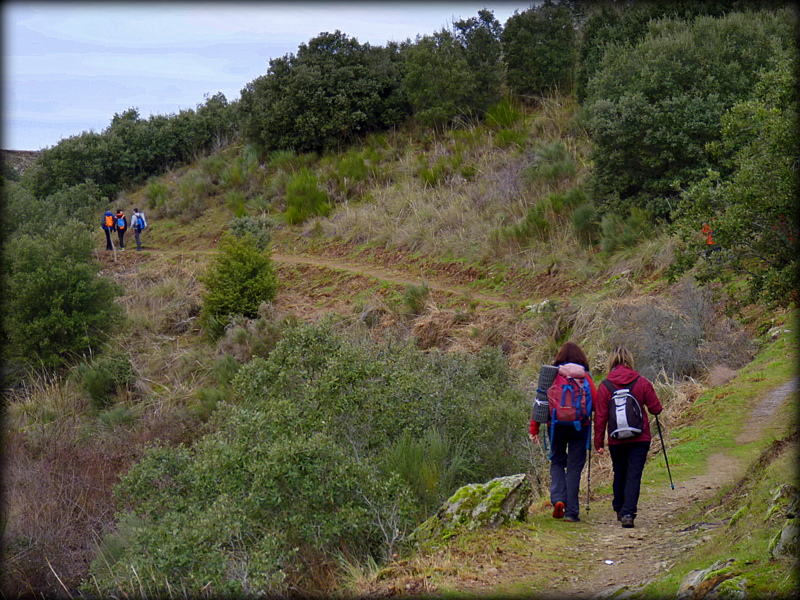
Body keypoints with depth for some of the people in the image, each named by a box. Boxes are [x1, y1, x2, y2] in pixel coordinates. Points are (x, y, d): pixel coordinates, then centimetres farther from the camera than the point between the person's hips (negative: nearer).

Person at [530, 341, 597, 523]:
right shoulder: (584, 377, -2)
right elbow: (597, 404, -6)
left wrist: (534, 429, 2)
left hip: (557, 426, 1)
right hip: (579, 426, -1)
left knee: (557, 462, 17)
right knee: (574, 467, 5)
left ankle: (558, 499, -4)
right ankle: (571, 511, 6)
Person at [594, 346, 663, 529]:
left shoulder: (605, 386, -5)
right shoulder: (642, 383, -5)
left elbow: (600, 416, -4)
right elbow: (656, 409, 0)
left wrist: (598, 442, 3)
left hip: (616, 440, 1)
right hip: (640, 438, -1)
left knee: (619, 474, 19)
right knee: (634, 476, -2)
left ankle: (619, 510, 30)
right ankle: (628, 513, -14)